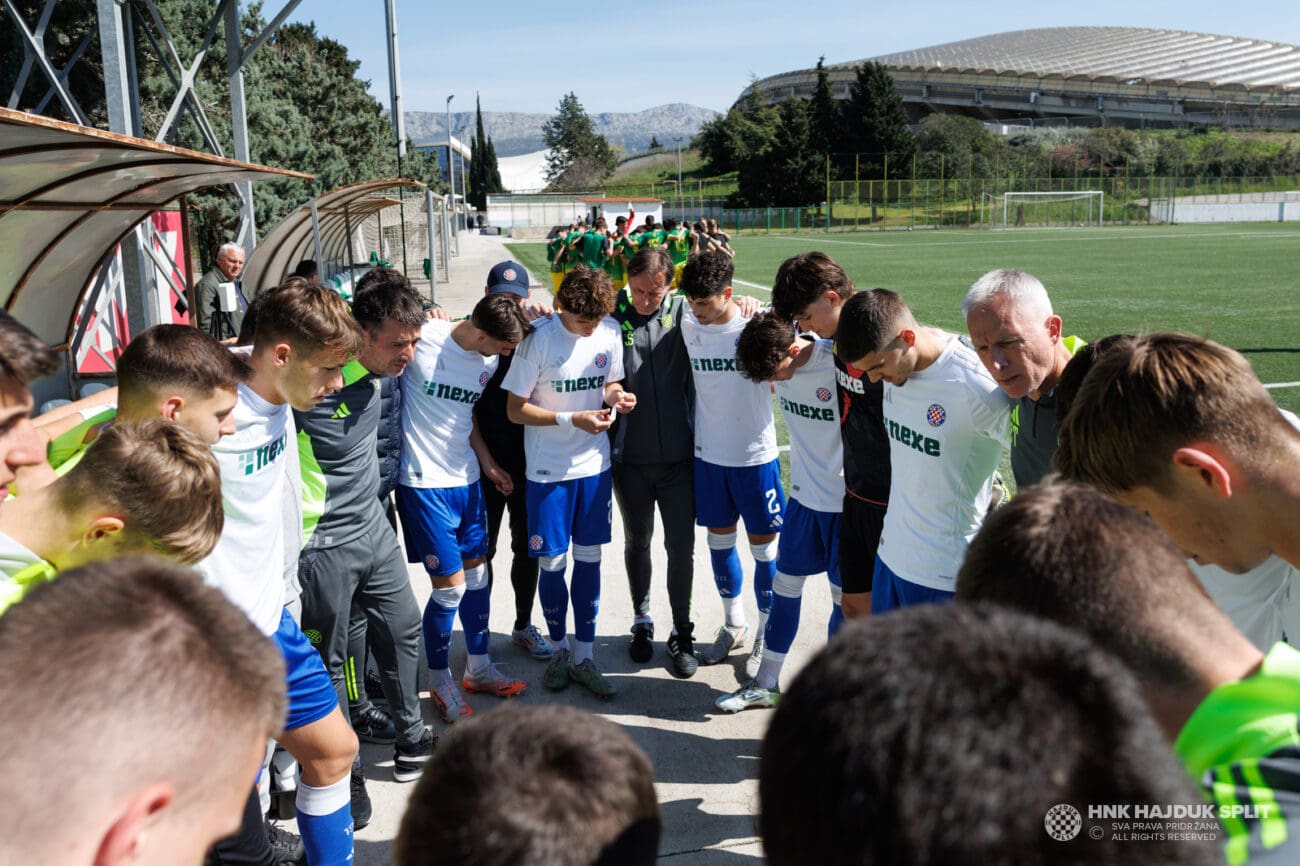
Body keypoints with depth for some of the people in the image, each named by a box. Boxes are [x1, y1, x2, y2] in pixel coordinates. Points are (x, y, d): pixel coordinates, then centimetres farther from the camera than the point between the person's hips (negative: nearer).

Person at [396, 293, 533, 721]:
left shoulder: (487, 362, 3)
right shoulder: (423, 337, -18)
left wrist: (487, 463, 15)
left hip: (466, 478, 7)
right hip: (423, 481, -7)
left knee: (477, 572, 15)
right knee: (450, 584, -4)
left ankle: (478, 668, 33)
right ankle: (440, 682, 19)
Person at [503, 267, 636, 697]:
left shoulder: (609, 332, -2)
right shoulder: (539, 340, -15)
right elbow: (515, 409, -11)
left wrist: (616, 396, -11)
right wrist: (572, 419, -21)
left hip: (595, 464, 4)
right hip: (549, 469, -3)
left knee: (589, 559, 10)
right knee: (552, 563, 5)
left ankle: (583, 656, 23)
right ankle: (559, 646, 28)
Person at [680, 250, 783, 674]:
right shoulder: (687, 327, -3)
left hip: (755, 454, -4)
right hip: (709, 453, 4)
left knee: (764, 545, 6)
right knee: (719, 540, 15)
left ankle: (766, 636, 23)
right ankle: (734, 625, 35)